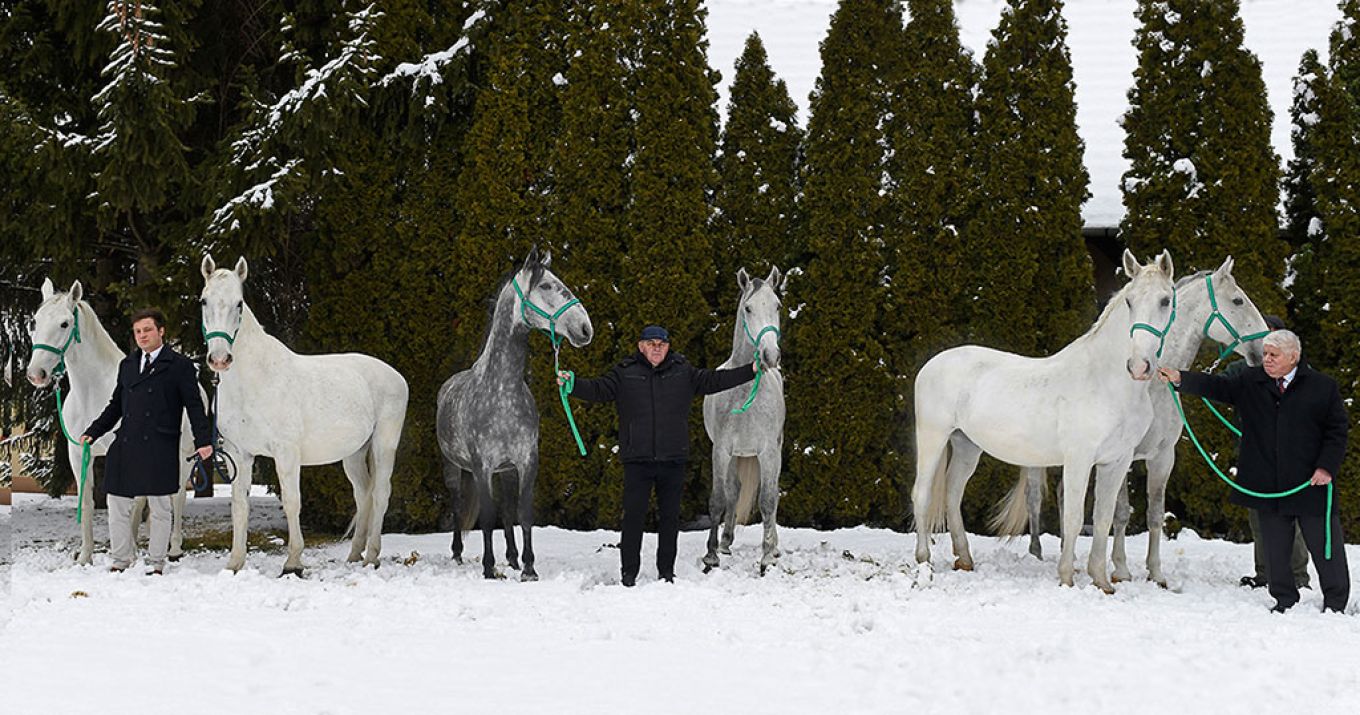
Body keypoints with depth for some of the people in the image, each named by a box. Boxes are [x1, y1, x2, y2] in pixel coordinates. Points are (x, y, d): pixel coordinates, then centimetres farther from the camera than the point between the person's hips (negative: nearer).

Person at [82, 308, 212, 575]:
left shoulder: (179, 366, -1)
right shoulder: (127, 365, 15)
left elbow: (194, 405, -4)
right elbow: (116, 405, 21)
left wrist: (202, 440, -14)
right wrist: (93, 433, 13)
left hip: (159, 450, -5)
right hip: (126, 447, 5)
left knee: (160, 508, 3)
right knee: (118, 504, 7)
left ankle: (156, 562, 14)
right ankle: (121, 559, 19)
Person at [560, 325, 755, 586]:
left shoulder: (683, 372, 9)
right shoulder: (624, 373, 4)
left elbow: (713, 381, 12)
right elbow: (598, 390, -3)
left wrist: (751, 371, 7)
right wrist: (573, 384, -21)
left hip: (673, 459, 2)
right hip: (637, 459, -2)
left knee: (670, 517, 8)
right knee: (633, 516, -2)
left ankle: (667, 572, 17)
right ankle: (629, 573, 6)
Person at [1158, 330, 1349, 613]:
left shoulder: (1323, 387, 1)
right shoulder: (1250, 383, 7)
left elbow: (1337, 430, 2)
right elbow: (1216, 387, -2)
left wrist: (1327, 467, -8)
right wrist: (1180, 378, -16)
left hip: (1311, 483, -2)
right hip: (1268, 486, 2)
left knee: (1325, 546, 3)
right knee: (1275, 548, 8)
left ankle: (1335, 603, 16)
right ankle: (1285, 600, 20)